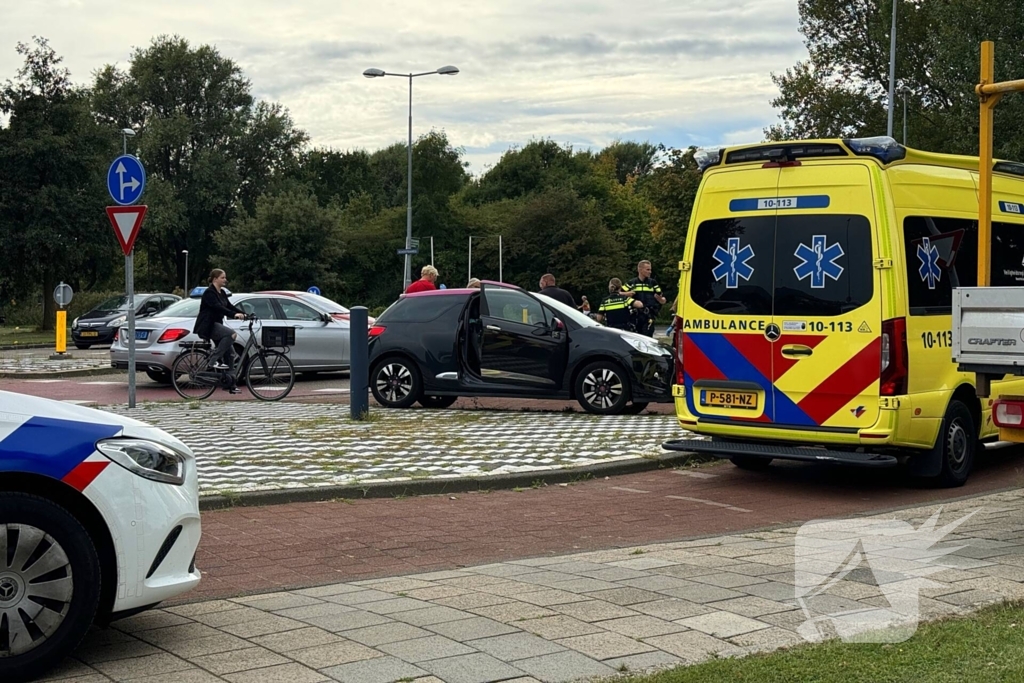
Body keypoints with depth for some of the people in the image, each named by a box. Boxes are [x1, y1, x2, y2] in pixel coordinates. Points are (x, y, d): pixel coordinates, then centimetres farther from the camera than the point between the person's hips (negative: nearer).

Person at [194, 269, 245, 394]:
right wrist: (234, 314, -38)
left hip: (216, 324, 9)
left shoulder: (222, 293, 14)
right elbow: (218, 307, -28)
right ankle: (214, 360, -24)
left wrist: (243, 314, -7)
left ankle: (230, 384, 6)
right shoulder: (209, 293, -14)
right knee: (231, 334, -31)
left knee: (229, 354, 3)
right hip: (207, 326, -9)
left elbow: (229, 306, 9)